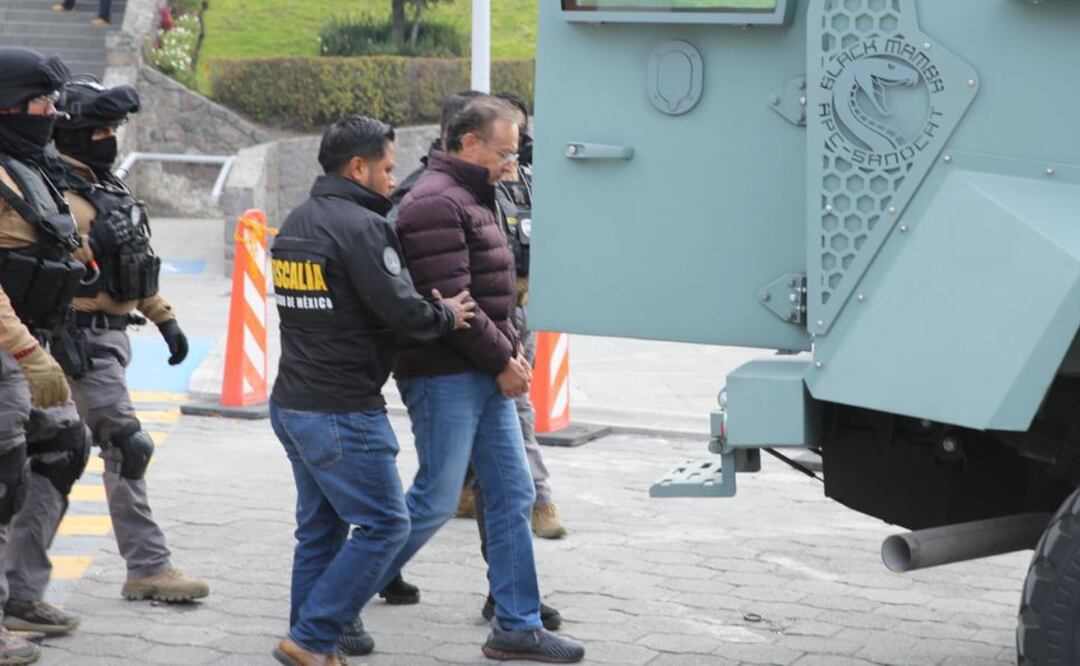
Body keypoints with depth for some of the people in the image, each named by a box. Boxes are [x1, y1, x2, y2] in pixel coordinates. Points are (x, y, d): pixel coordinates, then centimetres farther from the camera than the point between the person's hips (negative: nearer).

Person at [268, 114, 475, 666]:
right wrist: (446, 316, 0)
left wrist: (431, 309, 9)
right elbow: (401, 310, -20)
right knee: (384, 524, -2)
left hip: (292, 403, 10)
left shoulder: (296, 222, 14)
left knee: (321, 528, 16)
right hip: (343, 412, -10)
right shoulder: (360, 226, -16)